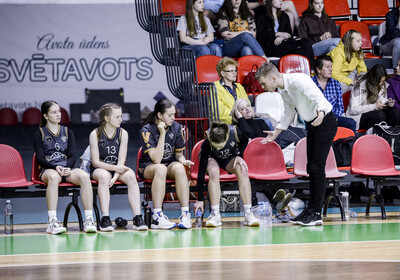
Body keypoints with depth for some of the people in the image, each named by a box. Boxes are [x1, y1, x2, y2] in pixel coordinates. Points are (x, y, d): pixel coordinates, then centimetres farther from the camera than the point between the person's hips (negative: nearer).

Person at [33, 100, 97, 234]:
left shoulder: (67, 132, 20)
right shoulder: (40, 134, 10)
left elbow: (72, 155, 11)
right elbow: (40, 158, 0)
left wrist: (67, 168, -12)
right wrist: (55, 167, -18)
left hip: (67, 168, 3)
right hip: (48, 169, -3)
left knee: (84, 175, -32)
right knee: (53, 177, -41)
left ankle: (89, 220, -35)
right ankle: (52, 222, -47)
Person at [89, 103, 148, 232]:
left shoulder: (123, 133, 0)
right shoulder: (95, 134, -7)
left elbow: (121, 160, -6)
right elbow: (95, 162, -10)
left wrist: (115, 177, -23)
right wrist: (115, 168, -23)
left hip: (118, 169, 2)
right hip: (100, 169, -2)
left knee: (131, 175, -31)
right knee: (104, 176, -38)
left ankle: (137, 218, -36)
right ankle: (105, 219, -42)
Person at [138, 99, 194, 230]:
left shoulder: (176, 127, -2)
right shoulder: (147, 130, -16)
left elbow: (178, 153, 11)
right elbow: (156, 160, -24)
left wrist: (183, 160, -13)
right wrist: (162, 134, -27)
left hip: (170, 165, 3)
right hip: (148, 167, -3)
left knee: (179, 167, -32)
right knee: (160, 168, -38)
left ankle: (185, 214, -35)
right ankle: (157, 217, -41)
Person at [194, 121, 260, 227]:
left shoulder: (235, 132, -32)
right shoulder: (207, 142, -35)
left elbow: (245, 141, -3)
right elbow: (201, 171, -32)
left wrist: (239, 156, -19)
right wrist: (200, 199, -32)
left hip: (230, 157, 2)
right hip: (211, 158, -2)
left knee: (242, 170, -30)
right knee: (214, 172, -36)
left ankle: (248, 214, -30)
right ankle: (215, 215, -36)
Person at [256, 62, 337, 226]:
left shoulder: (298, 80, -21)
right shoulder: (282, 91, 8)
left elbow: (318, 97, -33)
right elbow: (288, 113, 24)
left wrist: (321, 113, -52)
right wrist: (276, 133, 26)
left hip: (325, 122, -9)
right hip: (312, 125, 9)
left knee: (317, 167, -13)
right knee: (311, 168, 9)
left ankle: (315, 213, -12)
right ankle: (311, 211, 13)